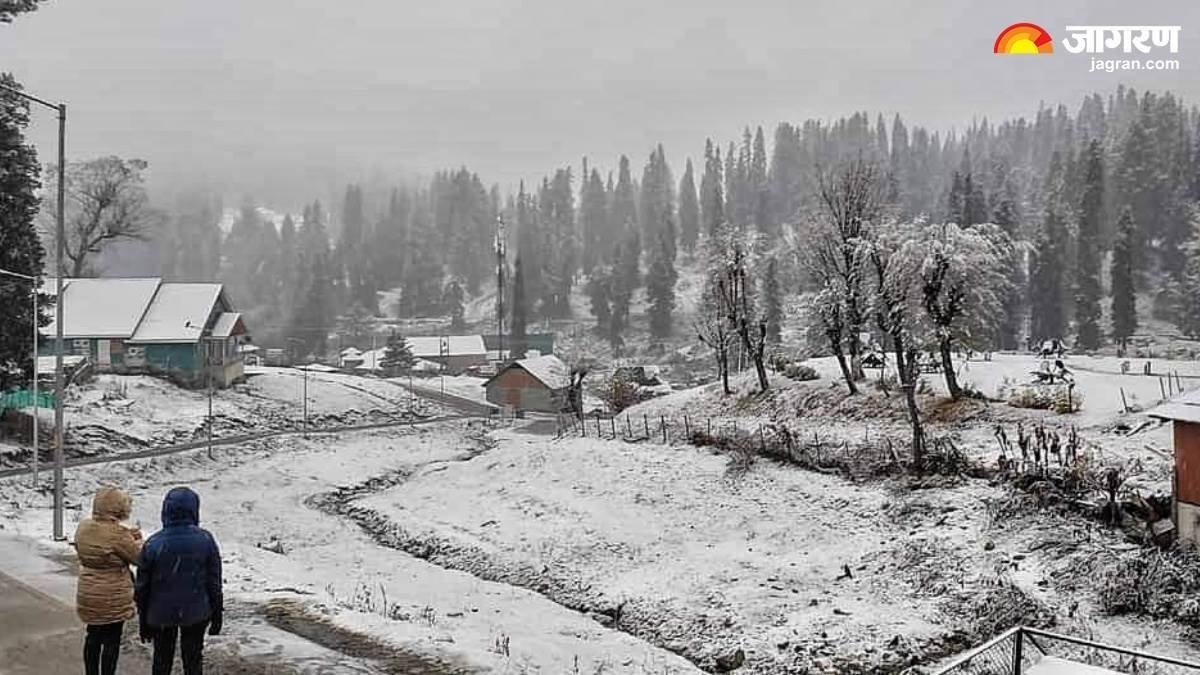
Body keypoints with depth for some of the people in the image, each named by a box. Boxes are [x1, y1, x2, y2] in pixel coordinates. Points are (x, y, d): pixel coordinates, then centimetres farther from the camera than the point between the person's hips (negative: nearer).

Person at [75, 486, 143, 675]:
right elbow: (139, 557, -14)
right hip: (113, 599, -7)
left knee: (93, 636, 20)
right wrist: (136, 539, 7)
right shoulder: (118, 534, -24)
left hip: (87, 595, 7)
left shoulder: (83, 527, -2)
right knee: (111, 640, 6)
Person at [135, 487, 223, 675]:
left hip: (161, 614, 0)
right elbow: (214, 582, -5)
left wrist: (143, 621, 10)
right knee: (193, 660, 11)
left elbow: (142, 587, -3)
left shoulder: (153, 544, -11)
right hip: (196, 613, 0)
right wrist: (216, 614, 7)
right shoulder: (205, 540, -11)